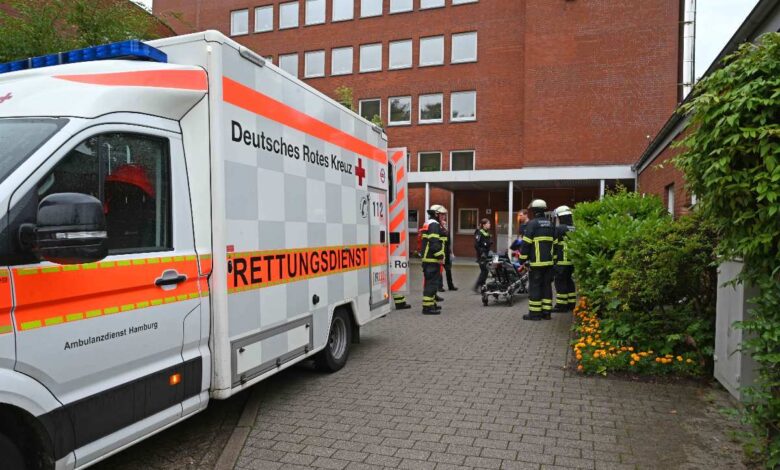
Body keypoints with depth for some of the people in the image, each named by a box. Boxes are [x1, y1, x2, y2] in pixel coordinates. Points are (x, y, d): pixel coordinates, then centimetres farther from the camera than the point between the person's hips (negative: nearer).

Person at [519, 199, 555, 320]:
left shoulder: (532, 224, -8)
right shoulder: (550, 224, 13)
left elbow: (526, 243, -11)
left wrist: (523, 258, -5)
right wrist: (554, 258, 20)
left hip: (536, 262, -6)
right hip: (549, 261, 7)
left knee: (535, 286, -2)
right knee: (547, 285, 11)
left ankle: (534, 313, -1)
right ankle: (546, 312, 14)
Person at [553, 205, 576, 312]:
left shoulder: (558, 229, -11)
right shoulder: (575, 229, 11)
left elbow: (554, 245, -11)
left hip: (561, 261, -8)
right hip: (573, 261, 8)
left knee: (560, 282, -2)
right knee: (569, 281, 16)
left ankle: (561, 305, 1)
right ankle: (571, 303, 21)